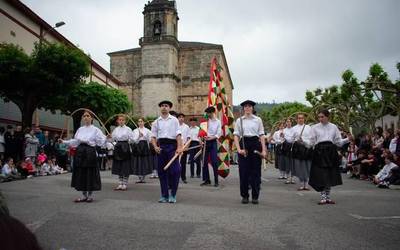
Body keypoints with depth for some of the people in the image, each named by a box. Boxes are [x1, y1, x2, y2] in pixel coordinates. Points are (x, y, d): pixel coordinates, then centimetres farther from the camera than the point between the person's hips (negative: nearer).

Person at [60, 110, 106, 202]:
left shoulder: (95, 129, -1)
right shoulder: (80, 129, 13)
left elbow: (101, 141, -7)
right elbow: (75, 141, 19)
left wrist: (106, 138, -25)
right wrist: (64, 141, 16)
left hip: (90, 152, -5)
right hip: (80, 152, 5)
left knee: (90, 173, 0)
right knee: (81, 173, 7)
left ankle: (90, 195, 15)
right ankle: (84, 195, 19)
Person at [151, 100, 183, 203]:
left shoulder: (174, 120, 6)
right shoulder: (156, 122, 12)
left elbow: (178, 135, -1)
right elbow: (153, 136, 10)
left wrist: (179, 147, -12)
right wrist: (155, 147, -7)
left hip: (172, 146, -2)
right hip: (161, 146, 3)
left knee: (174, 170, -7)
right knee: (161, 171, 5)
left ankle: (173, 195, 8)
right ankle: (164, 195, 16)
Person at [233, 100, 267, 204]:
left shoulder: (258, 120, 6)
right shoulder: (239, 120, 6)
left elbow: (262, 135, 3)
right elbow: (236, 135, 1)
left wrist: (263, 150, -5)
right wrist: (239, 149, -11)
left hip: (255, 144, 0)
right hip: (243, 144, 0)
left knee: (256, 171, 3)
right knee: (243, 171, 3)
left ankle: (255, 196, 15)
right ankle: (244, 196, 16)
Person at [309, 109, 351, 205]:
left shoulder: (333, 127, 10)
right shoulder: (315, 127, 5)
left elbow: (338, 141, 9)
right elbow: (312, 142, 2)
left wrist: (348, 139, -5)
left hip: (331, 151, 2)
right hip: (320, 151, -2)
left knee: (330, 175, 6)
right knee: (321, 175, -5)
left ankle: (328, 197, 18)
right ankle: (323, 198, 4)